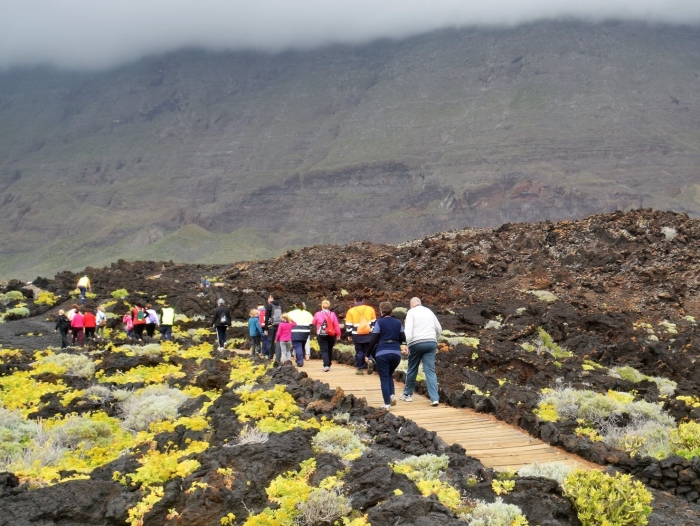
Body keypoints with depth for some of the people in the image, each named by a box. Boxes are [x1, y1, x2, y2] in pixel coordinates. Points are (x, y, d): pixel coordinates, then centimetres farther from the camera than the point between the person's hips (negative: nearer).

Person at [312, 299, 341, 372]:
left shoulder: (318, 314, -6)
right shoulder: (332, 314, -4)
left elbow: (313, 323, 10)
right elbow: (336, 325, -4)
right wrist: (338, 333, 3)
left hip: (321, 335, -2)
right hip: (331, 335, 2)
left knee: (324, 350, -2)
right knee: (330, 350, 17)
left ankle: (326, 365, -19)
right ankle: (328, 365, 25)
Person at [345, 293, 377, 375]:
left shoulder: (351, 311, -3)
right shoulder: (370, 309, 2)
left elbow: (348, 325, -2)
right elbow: (374, 322, 8)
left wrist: (349, 335, 9)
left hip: (357, 335, -1)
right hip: (369, 334, 1)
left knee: (359, 351, 8)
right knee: (368, 350, 15)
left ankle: (360, 369, 8)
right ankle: (369, 360, -13)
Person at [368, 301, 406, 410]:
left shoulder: (379, 322, -4)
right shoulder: (398, 323, 8)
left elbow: (373, 340, -7)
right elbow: (403, 339, 7)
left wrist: (369, 354, 0)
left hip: (382, 353, -4)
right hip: (396, 352, 4)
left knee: (384, 378, 5)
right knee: (390, 375, 25)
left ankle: (387, 404, -1)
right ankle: (392, 395, 5)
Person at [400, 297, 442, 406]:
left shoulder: (411, 312, 2)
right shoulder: (429, 311, 18)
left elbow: (408, 330, -12)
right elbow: (439, 329, 24)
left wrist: (408, 345, -8)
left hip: (416, 343, -3)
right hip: (431, 343, 3)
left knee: (412, 369, 14)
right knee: (430, 370, 0)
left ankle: (407, 394, 28)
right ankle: (435, 398, -12)